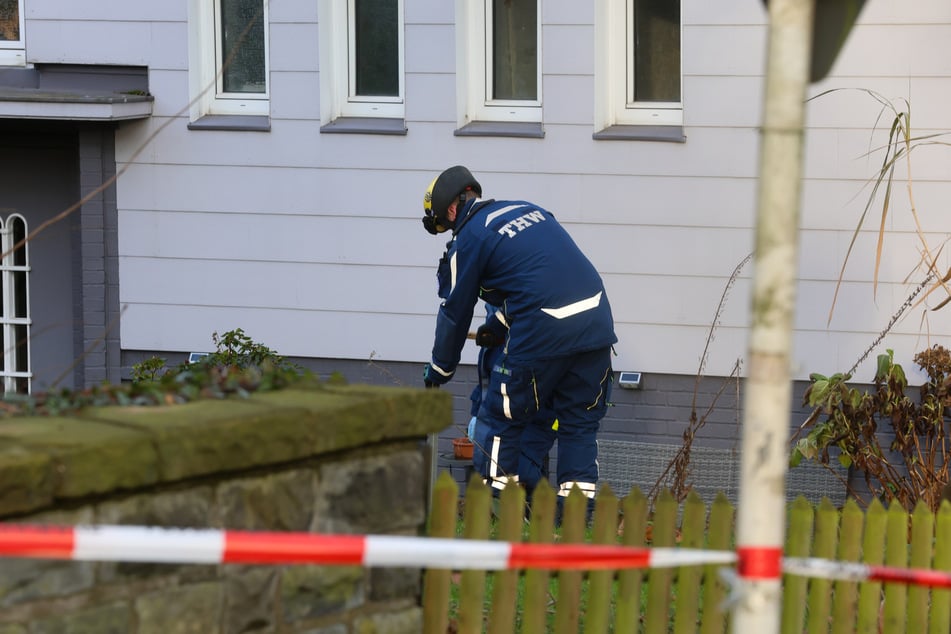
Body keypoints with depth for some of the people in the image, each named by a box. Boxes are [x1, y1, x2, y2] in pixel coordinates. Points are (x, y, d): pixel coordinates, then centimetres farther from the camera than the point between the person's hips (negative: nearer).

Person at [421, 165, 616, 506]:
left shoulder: (469, 239, 2)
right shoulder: (529, 209, 20)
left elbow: (456, 311, 9)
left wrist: (439, 369, 23)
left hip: (542, 333, -6)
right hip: (596, 320, 6)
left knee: (500, 419, 9)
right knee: (579, 422, 14)